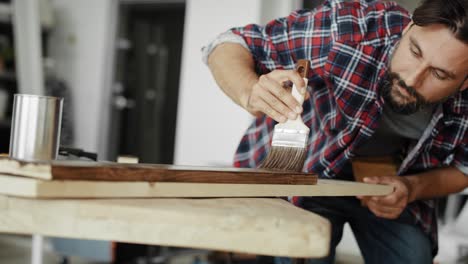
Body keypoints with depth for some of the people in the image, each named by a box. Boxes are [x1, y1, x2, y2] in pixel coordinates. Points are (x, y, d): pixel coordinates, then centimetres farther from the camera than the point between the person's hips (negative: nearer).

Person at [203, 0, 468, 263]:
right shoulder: (348, 29, -34)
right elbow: (230, 45, -25)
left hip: (390, 184, 3)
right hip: (305, 172, -3)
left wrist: (413, 189, -22)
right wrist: (251, 93, -47)